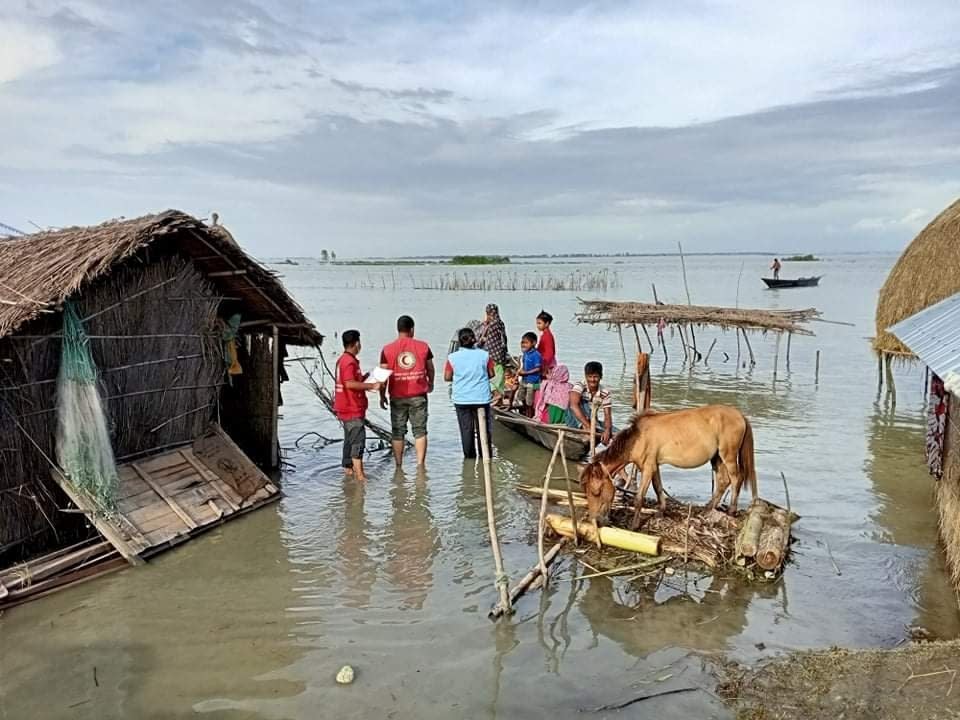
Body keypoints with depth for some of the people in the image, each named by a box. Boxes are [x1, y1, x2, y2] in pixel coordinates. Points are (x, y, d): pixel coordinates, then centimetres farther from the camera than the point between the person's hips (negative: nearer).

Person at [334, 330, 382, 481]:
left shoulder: (343, 360, 15)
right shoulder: (350, 361, -17)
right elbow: (350, 384, -27)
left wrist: (365, 377, 14)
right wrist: (371, 385, -23)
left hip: (346, 408, 11)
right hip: (352, 408, -11)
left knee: (350, 438, 18)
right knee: (358, 439, -12)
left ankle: (348, 468, 27)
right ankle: (359, 473, -16)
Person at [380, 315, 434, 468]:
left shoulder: (387, 350, -3)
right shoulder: (423, 346, 0)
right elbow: (430, 369, 10)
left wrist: (382, 395, 7)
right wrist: (430, 384, 29)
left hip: (397, 396, 0)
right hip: (418, 395, 0)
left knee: (398, 432, 10)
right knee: (420, 431, 6)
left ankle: (399, 466, 15)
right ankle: (420, 463, 0)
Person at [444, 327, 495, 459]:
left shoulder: (452, 357, -9)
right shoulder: (484, 355, -6)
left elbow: (447, 377, -4)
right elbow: (491, 374, 1)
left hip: (461, 399, 0)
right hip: (482, 398, 0)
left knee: (466, 428, 10)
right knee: (483, 427, 12)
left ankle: (469, 454, 15)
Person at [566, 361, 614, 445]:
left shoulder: (605, 393, -6)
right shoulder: (579, 386, -18)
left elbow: (608, 416, -12)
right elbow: (574, 405, -36)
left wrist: (607, 430, -35)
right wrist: (588, 426, -46)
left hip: (591, 421, 4)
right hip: (575, 421, -3)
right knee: (581, 402, -34)